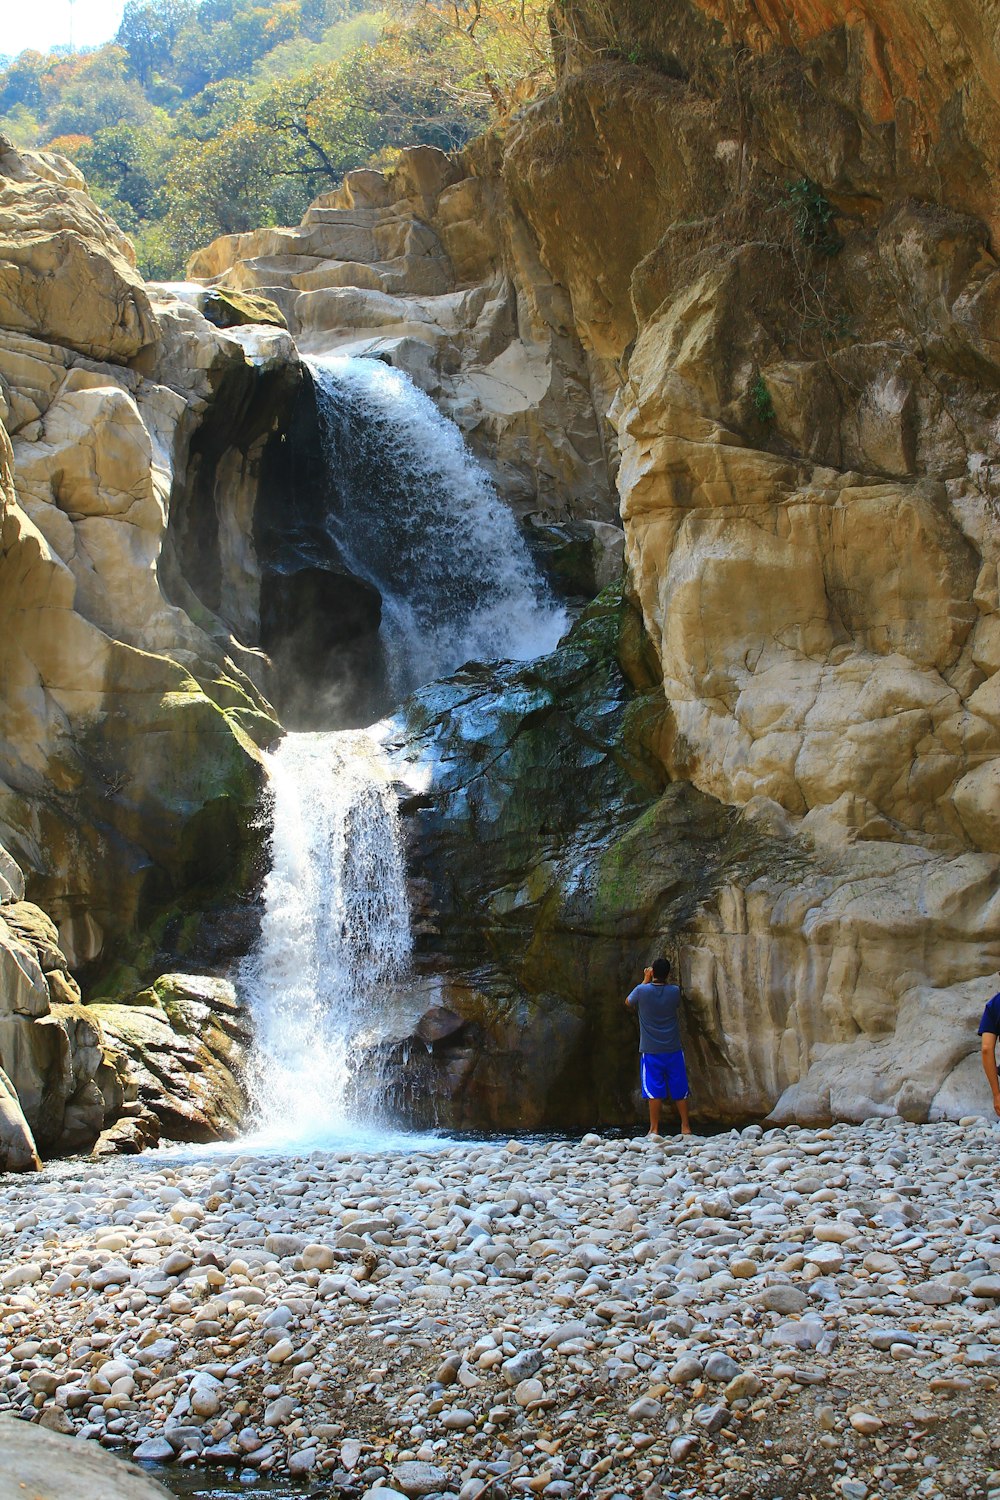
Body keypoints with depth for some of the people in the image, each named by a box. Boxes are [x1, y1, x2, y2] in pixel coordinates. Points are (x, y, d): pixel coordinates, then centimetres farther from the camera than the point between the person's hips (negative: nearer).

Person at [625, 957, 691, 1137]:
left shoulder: (642, 990, -11)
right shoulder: (674, 991, -5)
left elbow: (629, 1003, 11)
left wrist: (646, 980, 11)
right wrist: (663, 980, 14)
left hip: (651, 1050, -2)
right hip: (674, 1049, 2)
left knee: (654, 1090, 1)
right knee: (679, 1089, 10)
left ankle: (654, 1129, 2)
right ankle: (685, 1127, 14)